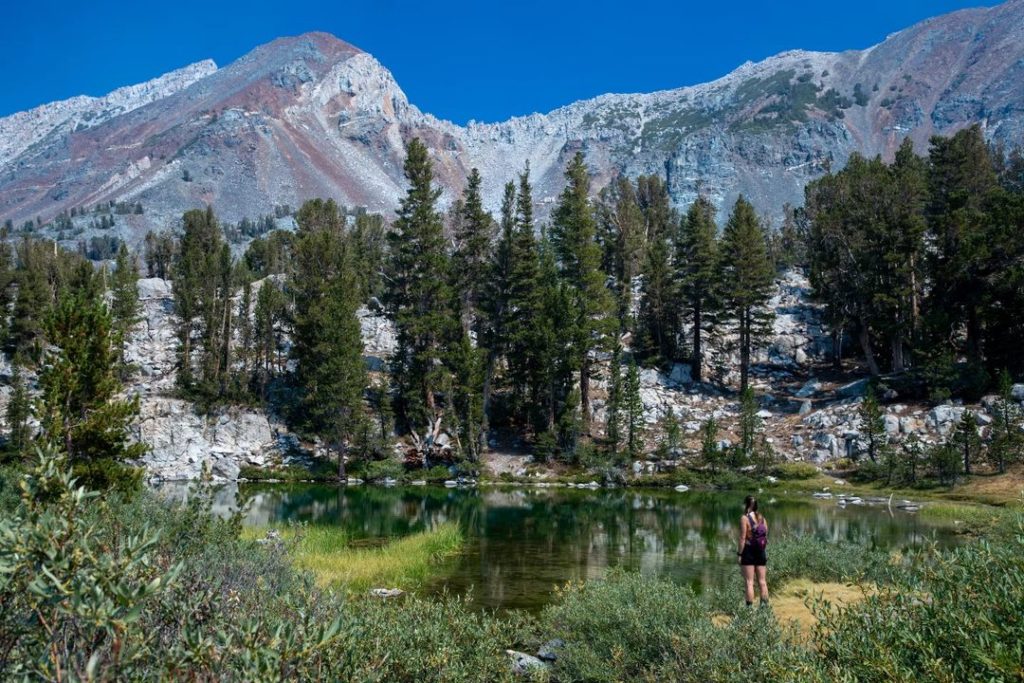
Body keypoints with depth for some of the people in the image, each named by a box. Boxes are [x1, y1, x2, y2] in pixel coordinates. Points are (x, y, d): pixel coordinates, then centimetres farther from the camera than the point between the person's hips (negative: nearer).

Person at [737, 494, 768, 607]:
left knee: (749, 582, -2)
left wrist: (739, 554, -8)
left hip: (748, 552, -5)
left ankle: (749, 607, -2)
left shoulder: (744, 518, -10)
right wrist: (764, 552, 16)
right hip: (761, 552, 5)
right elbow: (766, 536, 8)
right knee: (762, 581, 10)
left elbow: (743, 538, -13)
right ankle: (764, 606, 11)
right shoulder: (762, 518, 7)